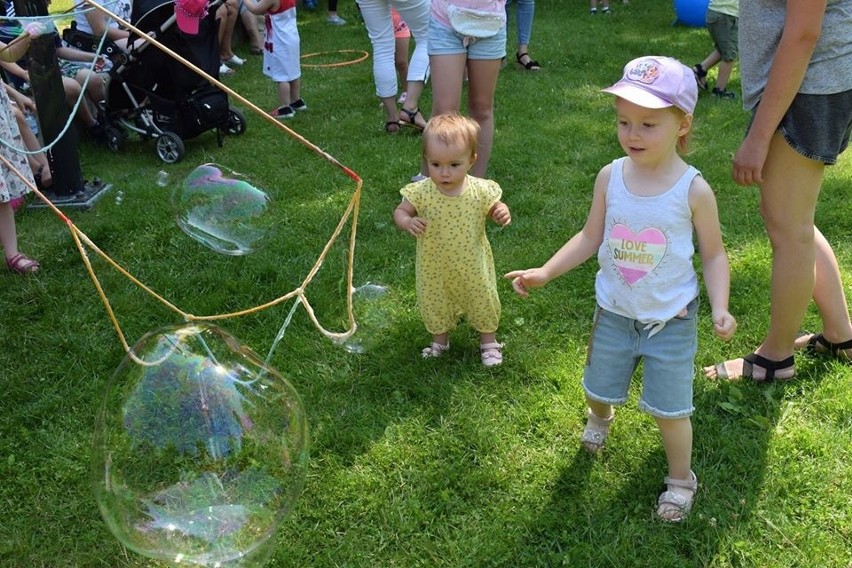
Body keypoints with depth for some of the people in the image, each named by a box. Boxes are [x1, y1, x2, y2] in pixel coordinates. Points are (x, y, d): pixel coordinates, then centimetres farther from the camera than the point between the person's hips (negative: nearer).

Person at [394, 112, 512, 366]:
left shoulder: (481, 190, -20)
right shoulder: (421, 193, -21)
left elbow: (494, 210, -2)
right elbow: (400, 212, -8)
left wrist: (502, 214, -26)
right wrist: (408, 222, -30)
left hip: (473, 265, 0)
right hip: (435, 267, 1)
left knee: (483, 301, 19)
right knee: (435, 304, 21)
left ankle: (488, 340, 44)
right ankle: (440, 339, 48)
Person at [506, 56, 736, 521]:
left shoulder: (693, 190, -18)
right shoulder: (610, 177, -11)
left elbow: (714, 254, -8)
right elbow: (590, 238, 0)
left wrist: (720, 308, -22)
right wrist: (545, 272, -8)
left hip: (671, 320, -3)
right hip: (614, 312, 4)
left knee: (668, 408, 6)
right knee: (598, 388, 24)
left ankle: (681, 478, 34)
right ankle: (600, 417, 61)